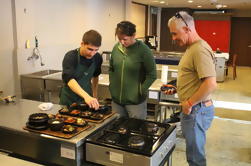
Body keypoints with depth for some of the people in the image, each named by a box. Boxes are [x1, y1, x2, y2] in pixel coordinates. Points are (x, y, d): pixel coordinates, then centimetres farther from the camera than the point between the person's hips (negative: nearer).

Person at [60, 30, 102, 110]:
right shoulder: (70, 57, -23)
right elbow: (69, 79, -39)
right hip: (69, 101, -3)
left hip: (87, 100, 3)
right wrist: (86, 96, -53)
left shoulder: (97, 58, -8)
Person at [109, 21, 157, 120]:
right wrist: (112, 86, 7)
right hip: (116, 99, 5)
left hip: (135, 101, -5)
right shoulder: (116, 47, 2)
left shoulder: (143, 50, -13)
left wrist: (141, 91, -10)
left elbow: (152, 75, -8)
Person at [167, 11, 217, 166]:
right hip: (191, 109, 10)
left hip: (196, 110, -10)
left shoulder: (200, 50, -20)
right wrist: (177, 89, 14)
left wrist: (189, 103, -19)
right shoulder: (191, 48, 13)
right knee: (194, 151, 22)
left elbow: (211, 84, -28)